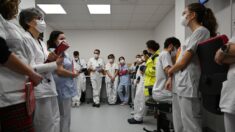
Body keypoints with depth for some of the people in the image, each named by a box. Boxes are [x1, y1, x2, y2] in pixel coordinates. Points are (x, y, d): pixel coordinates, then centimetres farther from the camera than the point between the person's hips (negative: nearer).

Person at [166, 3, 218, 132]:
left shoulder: (201, 31, -7)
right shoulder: (194, 34, 21)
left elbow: (183, 62, -13)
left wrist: (169, 71, 4)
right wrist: (171, 77, 11)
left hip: (187, 85, -9)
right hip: (180, 84, 9)